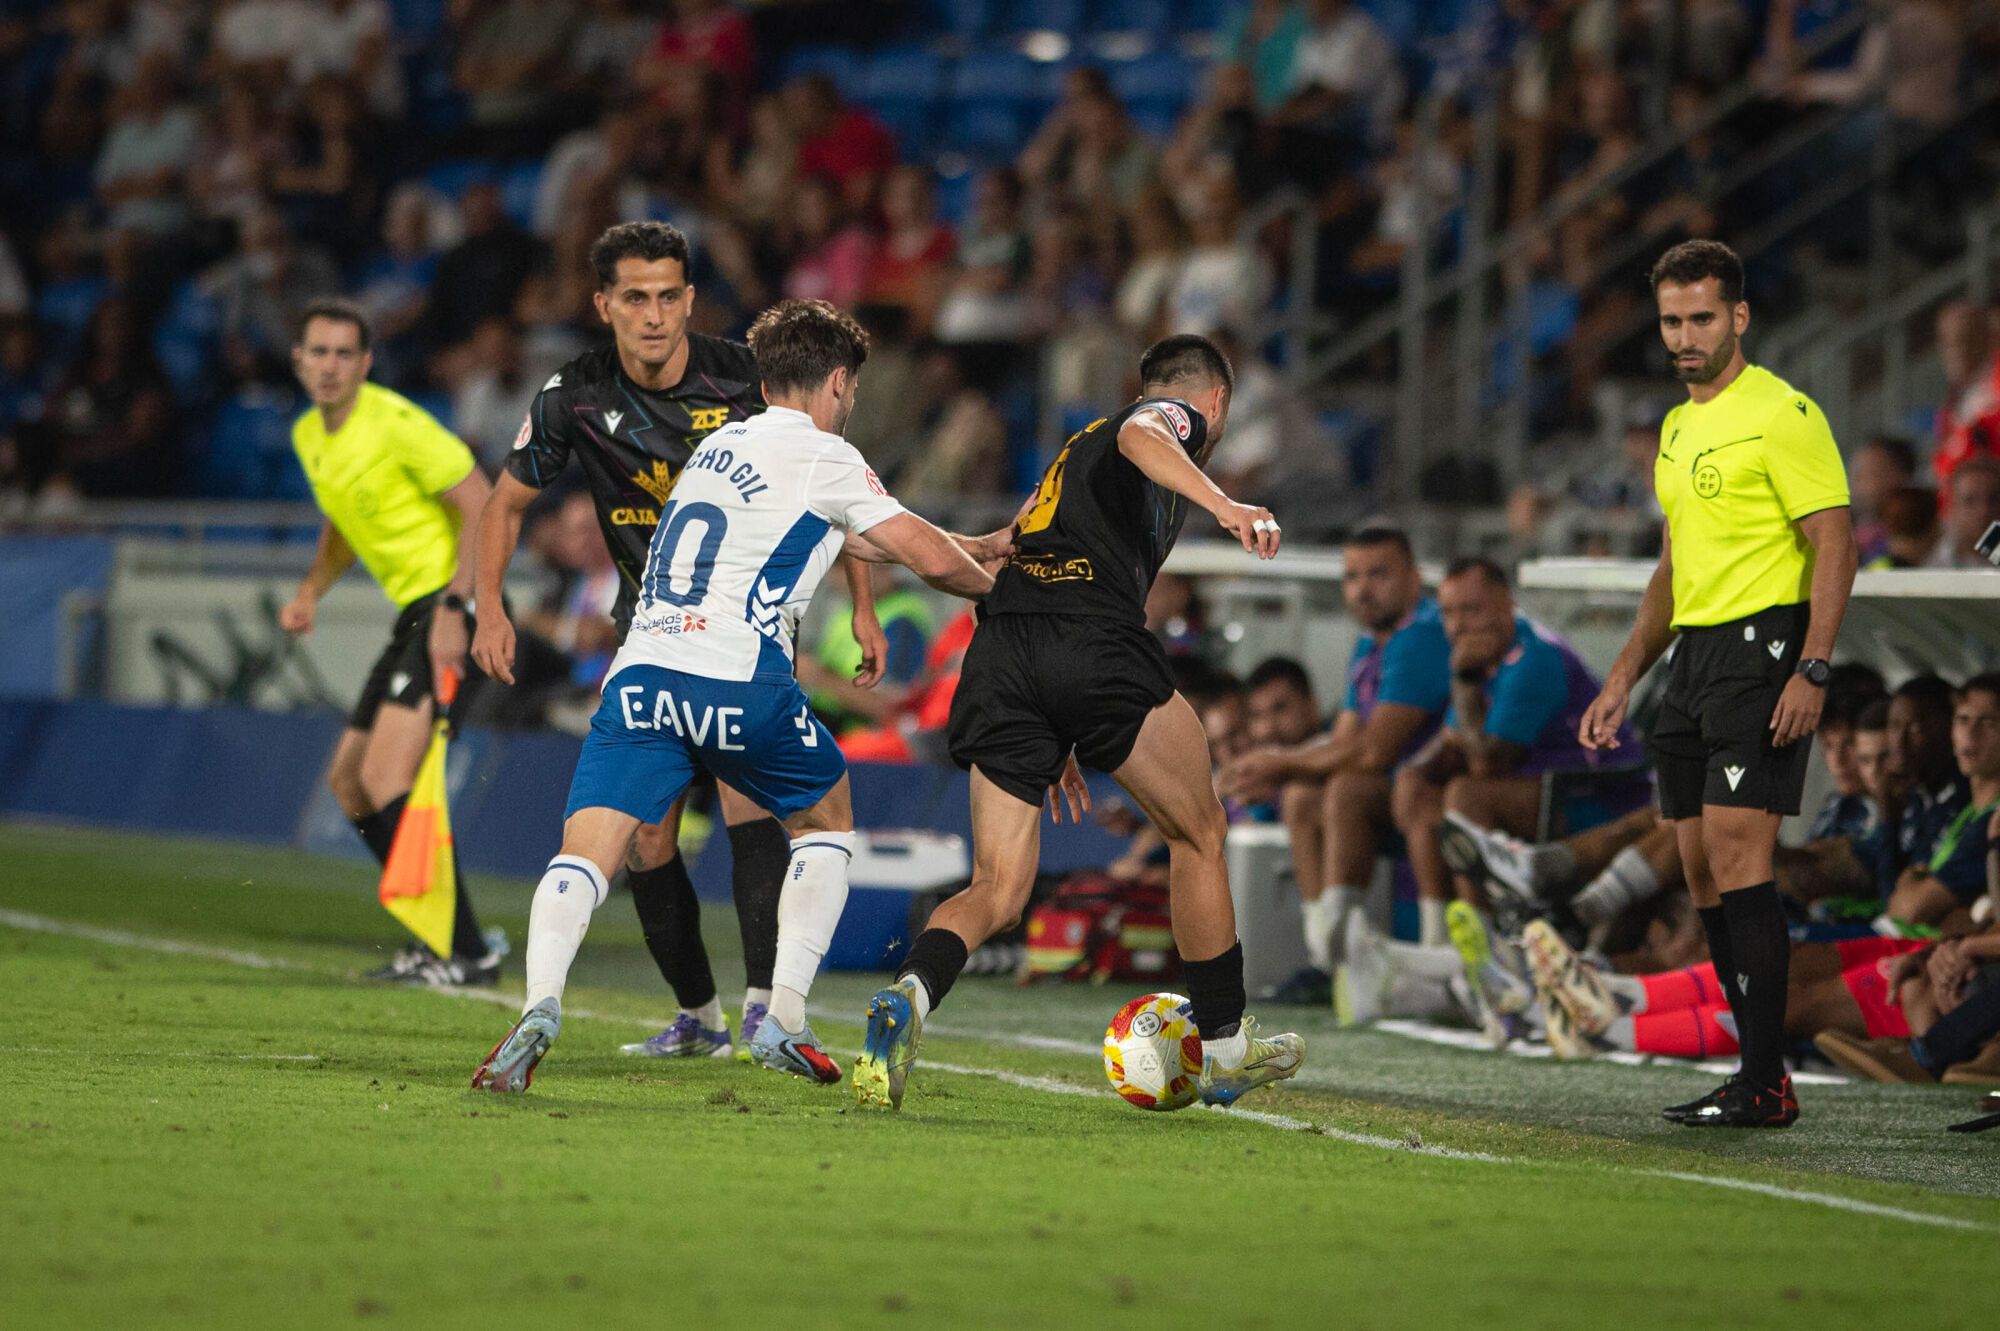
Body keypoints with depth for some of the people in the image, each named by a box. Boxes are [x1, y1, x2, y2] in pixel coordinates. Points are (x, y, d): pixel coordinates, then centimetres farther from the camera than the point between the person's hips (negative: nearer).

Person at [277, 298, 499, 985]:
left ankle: (467, 952, -20)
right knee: (348, 780, 12)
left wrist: (453, 608, -25)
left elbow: (481, 505, -17)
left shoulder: (396, 424, -15)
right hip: (413, 614, 10)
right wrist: (311, 590, 10)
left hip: (453, 605, -10)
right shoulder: (309, 436, 12)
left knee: (386, 775, -20)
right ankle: (439, 939, 18)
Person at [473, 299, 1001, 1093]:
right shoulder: (822, 456, 6)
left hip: (642, 674, 4)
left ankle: (541, 1003, -35)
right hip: (740, 683, -4)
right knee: (827, 824, 22)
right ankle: (784, 1020, 10)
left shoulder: (720, 445, 28)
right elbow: (931, 559, 3)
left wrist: (977, 544, 50)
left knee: (584, 857, -6)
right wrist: (988, 587, 27)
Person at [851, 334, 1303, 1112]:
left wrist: (1054, 745, 39)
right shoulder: (1178, 417, 15)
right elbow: (1139, 437, -12)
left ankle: (909, 995, -27)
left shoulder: (1076, 449, 37)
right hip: (1094, 646, -6)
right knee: (1199, 832, 16)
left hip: (998, 650, 6)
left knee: (998, 892, 4)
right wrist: (1222, 504, -29)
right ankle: (1224, 1049, 23)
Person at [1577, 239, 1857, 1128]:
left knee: (1737, 854, -15)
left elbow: (1834, 543, -12)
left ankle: (1765, 1084, -14)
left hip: (1760, 650, -9)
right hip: (1692, 657, 9)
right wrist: (1623, 679, 22)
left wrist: (1812, 669, -21)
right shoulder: (1678, 427, 19)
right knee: (1702, 871, 5)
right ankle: (1763, 1075, 9)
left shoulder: (1781, 414, -8)